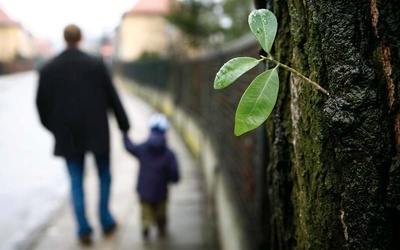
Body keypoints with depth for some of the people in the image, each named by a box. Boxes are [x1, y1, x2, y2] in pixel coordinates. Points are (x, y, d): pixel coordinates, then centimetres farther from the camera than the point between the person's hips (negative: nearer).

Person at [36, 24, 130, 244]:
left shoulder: (48, 69, -2)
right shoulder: (96, 65, -7)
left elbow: (42, 103, 3)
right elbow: (112, 97, -4)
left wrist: (53, 127, 19)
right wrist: (124, 125, 7)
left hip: (68, 135, 1)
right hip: (97, 132, -1)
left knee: (76, 182, 11)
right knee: (104, 177, 17)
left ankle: (84, 229, 9)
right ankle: (106, 221, 20)